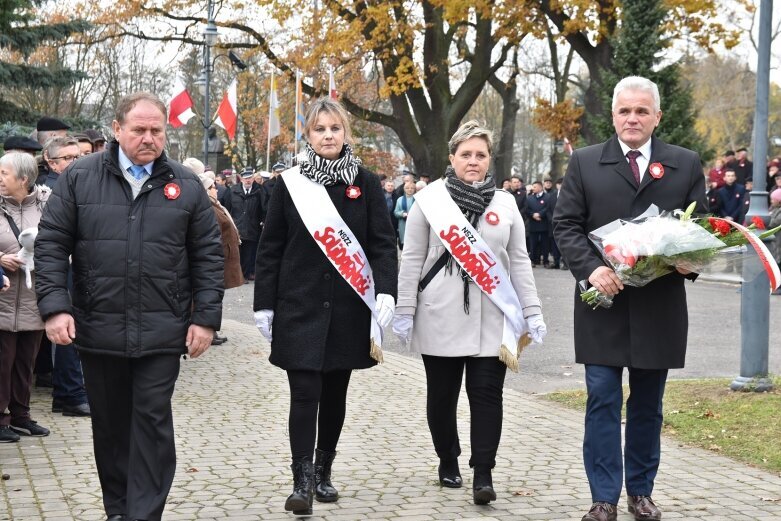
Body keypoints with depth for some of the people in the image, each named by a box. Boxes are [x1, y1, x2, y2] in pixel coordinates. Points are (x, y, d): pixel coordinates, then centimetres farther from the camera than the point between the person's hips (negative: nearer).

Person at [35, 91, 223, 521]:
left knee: (152, 422, -2)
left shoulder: (186, 185, 5)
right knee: (109, 423, 11)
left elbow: (207, 254, 6)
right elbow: (51, 244, 2)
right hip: (98, 328, 1)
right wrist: (55, 306, -8)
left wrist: (205, 317, 0)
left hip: (162, 332, -1)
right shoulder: (80, 178, 3)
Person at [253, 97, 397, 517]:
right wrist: (264, 305, 0)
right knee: (304, 394, -7)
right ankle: (302, 482, -3)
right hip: (300, 307, -1)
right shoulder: (289, 184, 2)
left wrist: (386, 291, -14)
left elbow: (383, 243, 0)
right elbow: (270, 248, 4)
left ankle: (323, 471, 26)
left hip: (349, 308, 1)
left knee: (335, 393, 11)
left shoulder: (365, 183, 3)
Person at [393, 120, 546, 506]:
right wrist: (404, 311, -2)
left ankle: (483, 474, -3)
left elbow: (519, 261, 10)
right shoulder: (430, 199, 1)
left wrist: (532, 312, 4)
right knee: (442, 395, 9)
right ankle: (448, 461, 26)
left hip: (491, 320, 1)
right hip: (440, 317, -1)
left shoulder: (505, 204, 8)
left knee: (487, 394, -5)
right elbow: (412, 260, 2)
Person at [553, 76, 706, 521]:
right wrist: (591, 268, -16)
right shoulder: (585, 162, 4)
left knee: (648, 405, 11)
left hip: (659, 305, 1)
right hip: (603, 301, -1)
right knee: (603, 402, 0)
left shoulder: (687, 165, 6)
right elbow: (566, 224, 0)